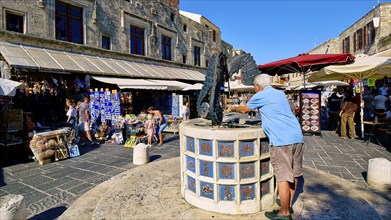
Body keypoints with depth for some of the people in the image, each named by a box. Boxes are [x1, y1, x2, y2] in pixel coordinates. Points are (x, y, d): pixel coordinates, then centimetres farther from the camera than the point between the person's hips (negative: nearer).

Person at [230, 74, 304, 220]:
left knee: (283, 177, -1)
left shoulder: (260, 96, 0)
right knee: (293, 174, 16)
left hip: (281, 140, -8)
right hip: (297, 137, 8)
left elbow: (244, 110, 14)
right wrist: (256, 109, 45)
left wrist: (234, 108, 33)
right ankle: (288, 205, 31)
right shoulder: (280, 93, 21)